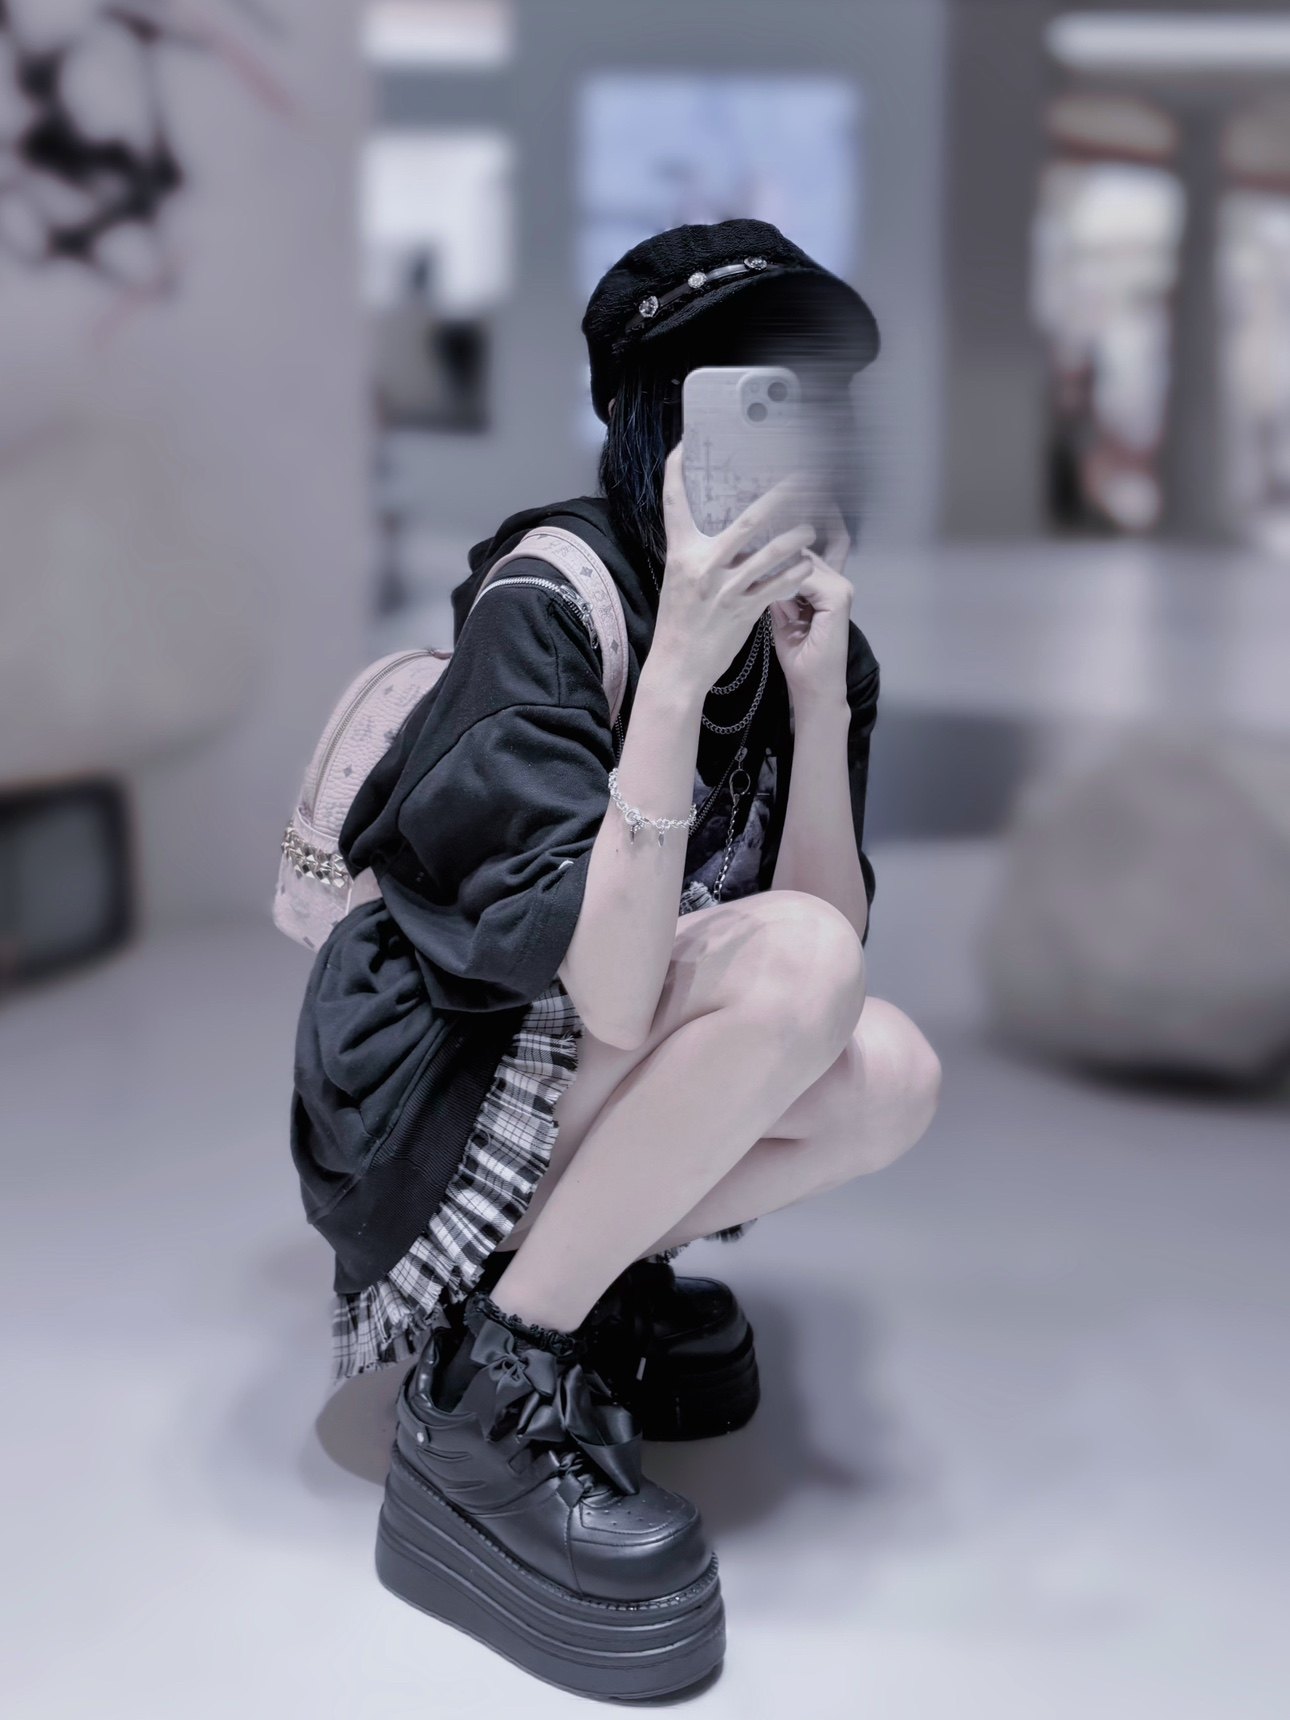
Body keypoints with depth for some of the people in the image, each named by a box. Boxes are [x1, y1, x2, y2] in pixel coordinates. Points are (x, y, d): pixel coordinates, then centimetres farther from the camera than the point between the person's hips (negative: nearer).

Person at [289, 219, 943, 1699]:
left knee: (890, 1078, -17)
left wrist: (816, 689, -20)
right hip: (421, 1098, -7)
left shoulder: (812, 625, -1)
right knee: (796, 962, -28)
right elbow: (609, 998, -31)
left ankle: (587, 1274, 5)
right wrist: (681, 665, -36)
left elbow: (837, 927, -10)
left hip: (584, 1077, 7)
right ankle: (487, 1386, -17)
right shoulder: (551, 593, -22)